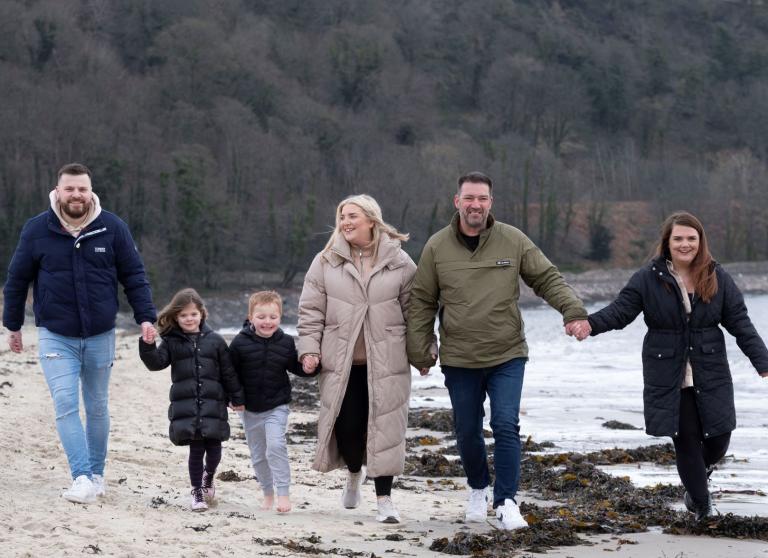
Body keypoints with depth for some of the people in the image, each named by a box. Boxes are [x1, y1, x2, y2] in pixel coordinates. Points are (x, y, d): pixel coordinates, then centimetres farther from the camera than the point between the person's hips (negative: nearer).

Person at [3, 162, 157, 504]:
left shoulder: (112, 228, -4)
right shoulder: (37, 230, -4)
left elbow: (134, 276, 3)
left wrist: (145, 316, -6)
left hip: (100, 335, 1)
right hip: (55, 336, -1)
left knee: (97, 407, 11)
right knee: (66, 405, -14)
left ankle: (96, 475, 25)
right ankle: (82, 478, -18)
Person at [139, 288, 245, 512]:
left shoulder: (214, 340, 6)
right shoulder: (172, 342, 6)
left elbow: (228, 372, 9)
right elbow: (156, 363, -5)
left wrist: (237, 399, 11)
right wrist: (148, 346, -22)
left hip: (212, 404, 1)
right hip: (185, 406, -1)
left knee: (213, 448, 2)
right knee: (196, 449, -4)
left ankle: (208, 477, 34)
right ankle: (197, 491, 10)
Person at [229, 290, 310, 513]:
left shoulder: (286, 343, -4)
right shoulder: (240, 343, -9)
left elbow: (297, 368, 6)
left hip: (276, 406, -2)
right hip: (249, 409, 2)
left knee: (276, 446, -20)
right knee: (258, 454, 12)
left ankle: (283, 493, -15)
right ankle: (268, 494, 28)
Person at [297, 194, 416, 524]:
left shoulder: (399, 262, 2)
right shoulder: (326, 262, 4)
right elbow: (311, 311, 5)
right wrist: (309, 349, -3)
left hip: (385, 363, -1)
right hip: (341, 363, 1)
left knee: (384, 427, -3)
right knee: (346, 425, 1)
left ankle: (384, 499, 6)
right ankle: (354, 472, 34)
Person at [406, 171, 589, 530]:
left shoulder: (513, 241, -2)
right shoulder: (437, 247, -1)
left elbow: (548, 279, 2)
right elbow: (421, 303, 5)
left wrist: (573, 311, -14)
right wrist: (420, 353, 3)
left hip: (507, 356, -1)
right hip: (459, 361, 1)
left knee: (506, 426, -12)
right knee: (468, 432, 11)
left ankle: (506, 501, -5)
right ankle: (478, 489, 36)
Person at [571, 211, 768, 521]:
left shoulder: (717, 278, 2)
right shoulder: (648, 278, -3)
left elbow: (740, 323, 2)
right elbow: (621, 310, -9)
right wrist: (591, 323, -29)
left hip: (711, 377, 2)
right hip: (668, 378, -2)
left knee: (718, 438, 4)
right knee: (686, 441, -1)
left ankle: (699, 480, 38)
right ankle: (701, 504, 17)